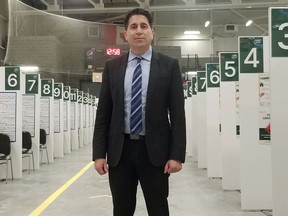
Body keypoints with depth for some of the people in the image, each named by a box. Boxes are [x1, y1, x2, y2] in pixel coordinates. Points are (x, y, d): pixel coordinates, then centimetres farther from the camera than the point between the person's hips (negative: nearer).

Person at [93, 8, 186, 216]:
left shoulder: (169, 65, 0)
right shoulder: (112, 66, 7)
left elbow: (177, 113, -3)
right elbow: (103, 113, 6)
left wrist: (177, 154, -9)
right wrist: (99, 153, -1)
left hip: (154, 150, -2)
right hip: (120, 150, 2)